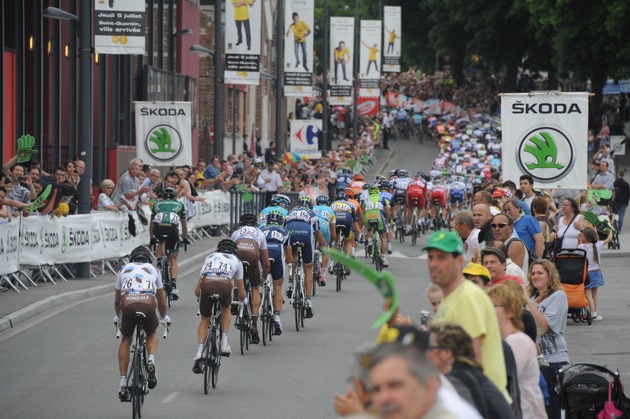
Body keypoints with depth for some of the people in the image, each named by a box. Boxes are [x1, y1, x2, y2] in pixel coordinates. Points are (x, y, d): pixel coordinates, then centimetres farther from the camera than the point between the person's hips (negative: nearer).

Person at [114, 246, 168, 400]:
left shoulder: (124, 269, 30)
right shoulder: (154, 270, 29)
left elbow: (116, 302, 36)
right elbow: (162, 302, 34)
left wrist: (118, 317, 56)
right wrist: (163, 317, 53)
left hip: (128, 305, 0)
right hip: (148, 304, 0)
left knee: (126, 340, 24)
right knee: (152, 334, 30)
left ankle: (123, 384, 15)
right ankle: (151, 361, 0)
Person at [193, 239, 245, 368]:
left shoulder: (209, 257, 37)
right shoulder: (236, 261, 33)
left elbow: (197, 290, 36)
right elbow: (241, 295, 37)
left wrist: (200, 298, 58)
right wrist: (243, 300, 60)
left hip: (206, 284, 1)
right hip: (225, 284, -1)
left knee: (204, 320, 21)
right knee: (226, 308, 33)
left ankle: (199, 353, 2)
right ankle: (224, 343, 20)